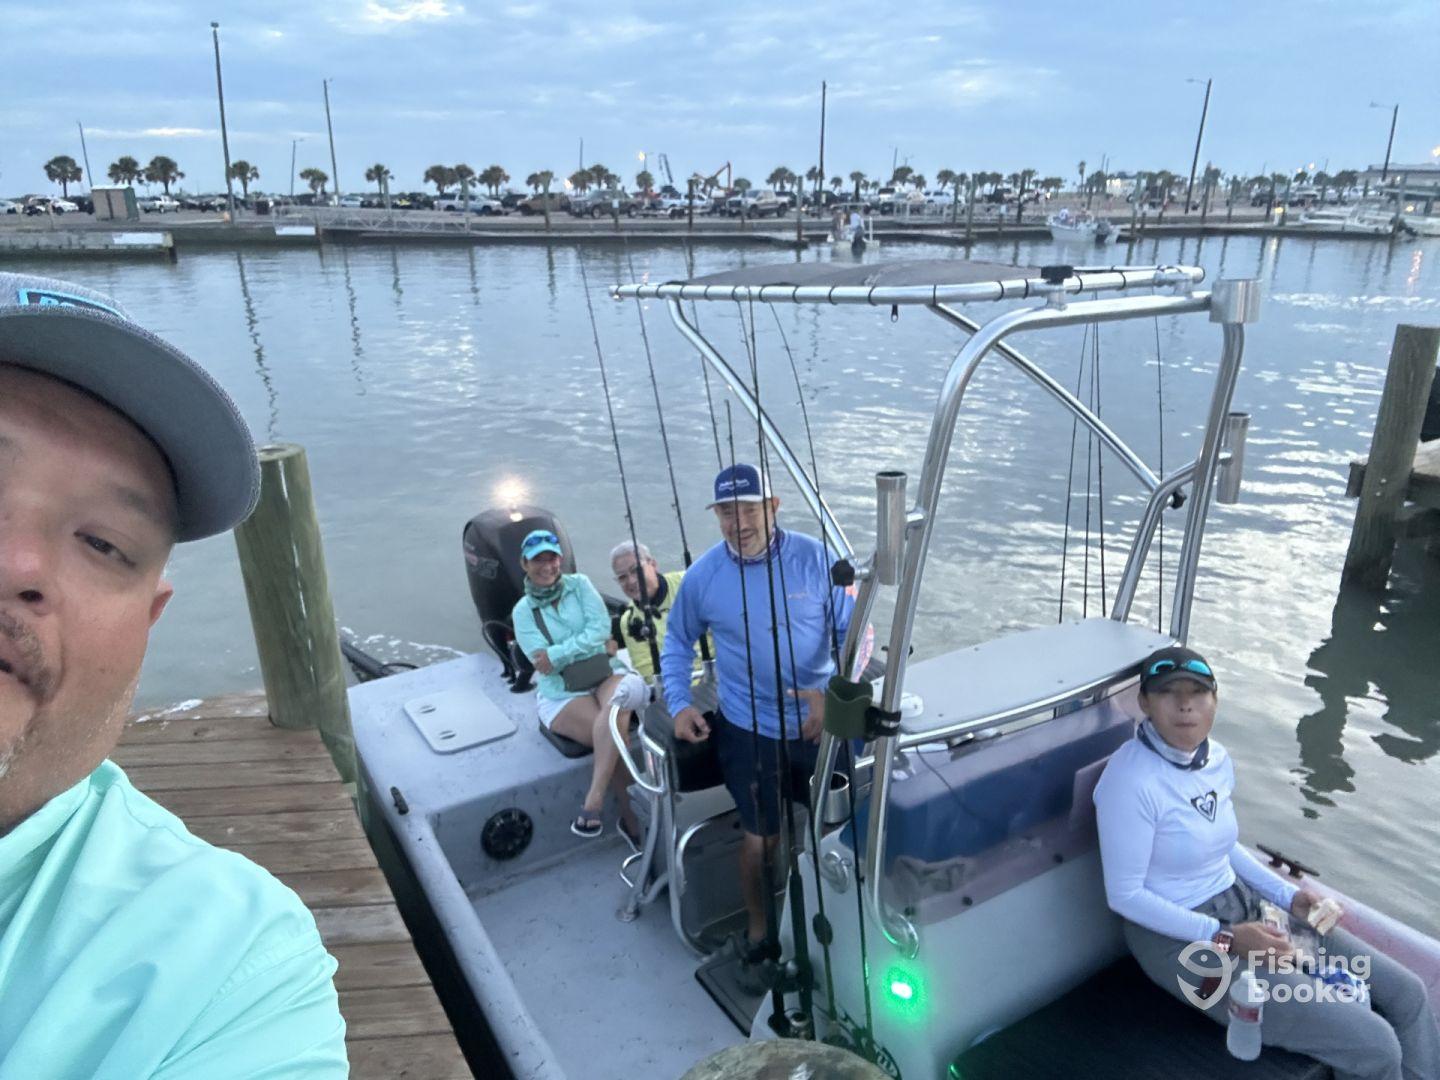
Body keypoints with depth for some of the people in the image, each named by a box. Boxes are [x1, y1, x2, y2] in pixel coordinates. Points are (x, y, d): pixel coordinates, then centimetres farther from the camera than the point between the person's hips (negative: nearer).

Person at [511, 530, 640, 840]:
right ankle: (633, 820, -18)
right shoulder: (523, 611, 4)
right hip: (562, 694, -1)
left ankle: (593, 802, -34)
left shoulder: (579, 584, 6)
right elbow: (541, 662, -7)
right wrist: (585, 646, -14)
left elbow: (602, 628, -7)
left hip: (606, 674, 2)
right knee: (613, 733, -29)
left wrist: (557, 654, -14)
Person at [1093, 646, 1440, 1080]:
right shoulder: (1131, 779, -27)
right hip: (1180, 940, -8)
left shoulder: (1217, 759, -1)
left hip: (1244, 901, 8)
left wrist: (1286, 894, 2)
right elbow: (1124, 895, -21)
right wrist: (1224, 939, -23)